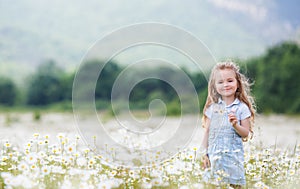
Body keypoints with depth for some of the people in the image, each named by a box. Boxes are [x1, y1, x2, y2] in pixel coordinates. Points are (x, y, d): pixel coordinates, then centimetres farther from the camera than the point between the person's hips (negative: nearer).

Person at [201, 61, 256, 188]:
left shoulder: (242, 108, -1)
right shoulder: (212, 107, 6)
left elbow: (246, 134, -1)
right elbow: (207, 131, 9)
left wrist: (235, 125, -19)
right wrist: (204, 154, 5)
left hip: (233, 154, -2)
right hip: (214, 155, 2)